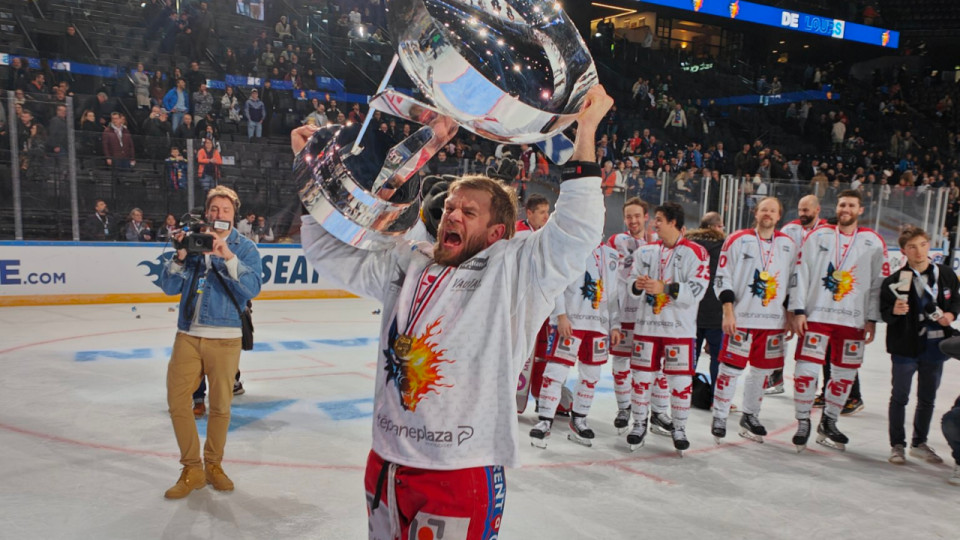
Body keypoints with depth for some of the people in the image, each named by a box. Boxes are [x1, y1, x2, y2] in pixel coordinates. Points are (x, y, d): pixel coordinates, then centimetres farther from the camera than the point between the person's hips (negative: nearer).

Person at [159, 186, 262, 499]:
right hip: (188, 336, 2)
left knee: (220, 406, 7)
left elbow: (252, 289, -14)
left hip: (225, 339, -2)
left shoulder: (245, 248, 0)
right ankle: (192, 470, 15)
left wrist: (227, 256, -25)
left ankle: (213, 465, 28)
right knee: (177, 400, -1)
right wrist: (180, 256, -14)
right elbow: (170, 287, 3)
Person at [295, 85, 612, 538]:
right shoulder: (408, 264, 8)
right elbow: (332, 256, 15)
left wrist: (585, 135, -22)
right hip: (385, 463, 6)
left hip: (463, 474, -5)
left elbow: (573, 234, -20)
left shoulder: (514, 271, -6)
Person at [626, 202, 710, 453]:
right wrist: (638, 284, -16)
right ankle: (639, 424, 24)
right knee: (642, 376, 8)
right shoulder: (646, 251, 9)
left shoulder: (695, 252, -6)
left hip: (679, 327, -3)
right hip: (646, 324, 4)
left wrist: (664, 288, -25)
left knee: (681, 380, 2)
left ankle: (679, 428, 21)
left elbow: (696, 290, -14)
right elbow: (634, 280, 8)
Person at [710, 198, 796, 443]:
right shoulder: (738, 240, -3)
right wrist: (728, 312, -11)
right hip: (741, 319, -4)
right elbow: (722, 278, -5)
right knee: (731, 368, -3)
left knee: (762, 370, 11)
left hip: (774, 322, 4)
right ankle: (719, 417, 11)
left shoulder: (788, 245, 9)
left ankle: (750, 417, 27)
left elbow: (793, 282, 15)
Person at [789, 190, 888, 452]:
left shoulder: (874, 242, 6)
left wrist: (872, 319, 1)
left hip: (854, 320, 2)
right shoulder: (818, 236, 3)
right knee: (807, 370, -7)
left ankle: (828, 424, 26)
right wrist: (798, 310, -6)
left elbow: (880, 282, 6)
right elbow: (800, 273, 0)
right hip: (816, 315, -2)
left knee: (844, 374, 9)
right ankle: (803, 423, 10)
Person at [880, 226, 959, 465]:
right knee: (900, 397, 5)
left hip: (935, 346, 4)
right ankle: (897, 445, 17)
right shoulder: (895, 281, -12)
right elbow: (885, 314, -8)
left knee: (928, 398, 16)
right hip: (905, 347, -4)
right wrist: (894, 311, -30)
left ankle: (919, 443, 32)